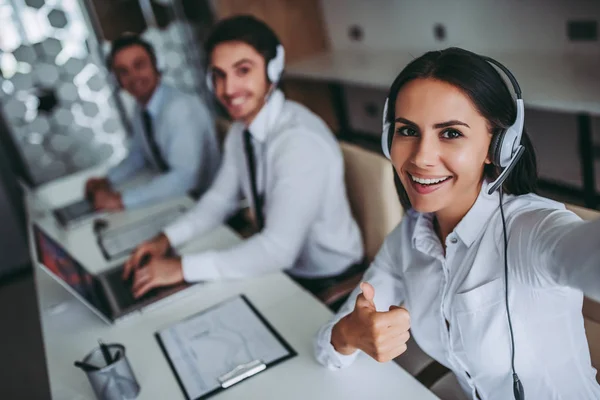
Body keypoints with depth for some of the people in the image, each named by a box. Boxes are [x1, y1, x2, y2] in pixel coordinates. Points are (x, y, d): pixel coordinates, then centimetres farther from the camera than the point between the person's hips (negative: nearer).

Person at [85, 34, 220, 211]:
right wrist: (107, 181, -1)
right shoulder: (141, 109, 1)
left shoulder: (182, 108, -24)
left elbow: (184, 176, -31)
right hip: (172, 197, 6)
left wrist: (122, 199, -28)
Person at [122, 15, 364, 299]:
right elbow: (221, 198, 8)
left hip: (325, 284, -6)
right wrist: (167, 238, -7)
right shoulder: (241, 129, -3)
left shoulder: (301, 140, -29)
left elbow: (279, 249, -32)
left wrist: (183, 267, -27)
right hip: (277, 263, 6)